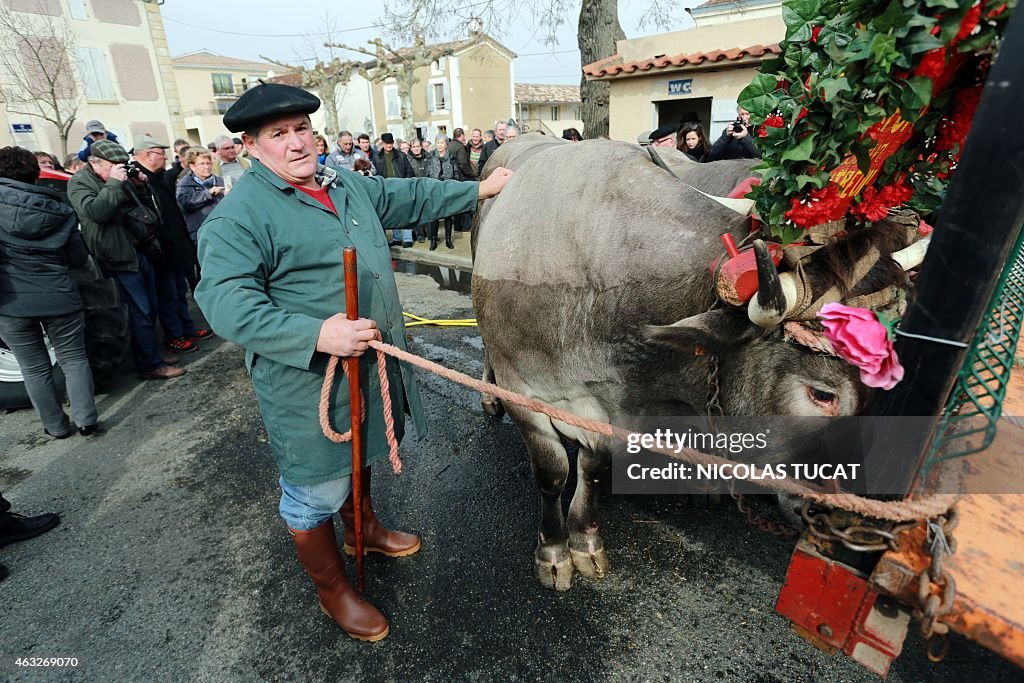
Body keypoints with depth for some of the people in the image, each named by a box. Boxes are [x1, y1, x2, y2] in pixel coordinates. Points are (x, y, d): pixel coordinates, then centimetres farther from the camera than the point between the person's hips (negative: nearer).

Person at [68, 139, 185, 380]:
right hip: (119, 258, -8)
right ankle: (150, 365, 2)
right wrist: (113, 183, -17)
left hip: (141, 250, 8)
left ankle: (151, 353, 26)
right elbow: (95, 211, -21)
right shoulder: (79, 182, -5)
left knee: (150, 309, 14)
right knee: (140, 313, -6)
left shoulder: (120, 178, 15)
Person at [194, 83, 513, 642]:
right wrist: (318, 334, -35)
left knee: (358, 456, 29)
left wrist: (478, 190, 21)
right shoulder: (237, 217, -15)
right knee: (317, 492, 10)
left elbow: (411, 197, 18)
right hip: (307, 381, -7)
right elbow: (227, 302, -23)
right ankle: (332, 589, 37)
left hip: (370, 368, 8)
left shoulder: (347, 185, 9)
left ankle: (363, 528, 57)